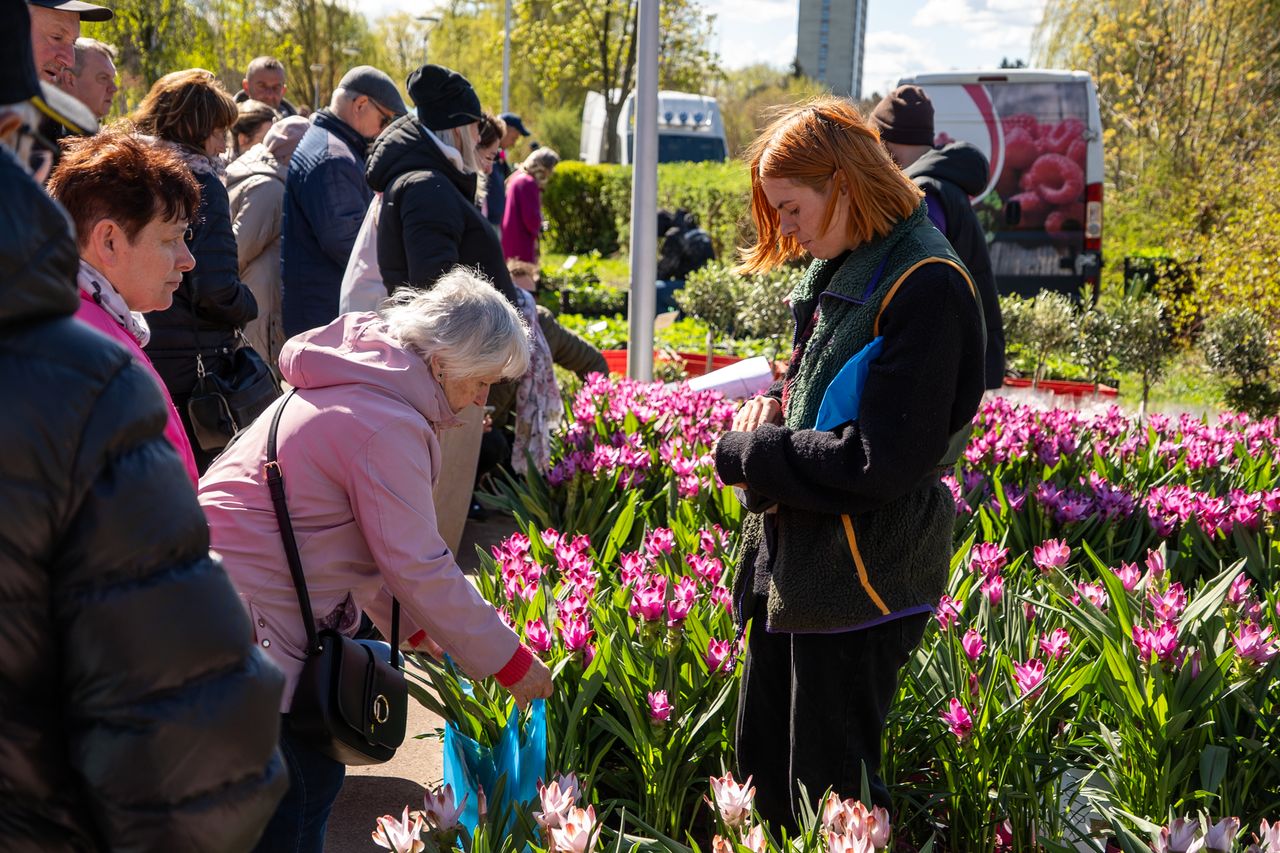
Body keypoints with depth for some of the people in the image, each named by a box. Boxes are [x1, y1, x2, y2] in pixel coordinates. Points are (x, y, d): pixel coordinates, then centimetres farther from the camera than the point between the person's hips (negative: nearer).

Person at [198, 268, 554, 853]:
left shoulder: (355, 385, 14)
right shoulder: (389, 425, -18)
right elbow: (418, 568, -17)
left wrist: (417, 627, 19)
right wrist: (512, 663, -8)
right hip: (252, 621, -10)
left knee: (315, 780, 14)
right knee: (297, 802, -4)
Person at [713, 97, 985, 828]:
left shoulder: (925, 287, -20)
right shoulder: (840, 268, 9)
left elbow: (884, 463, -25)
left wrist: (746, 454, -14)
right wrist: (773, 407, 1)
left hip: (861, 584, -9)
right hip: (792, 561, 9)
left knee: (827, 794, 2)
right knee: (763, 768, 20)